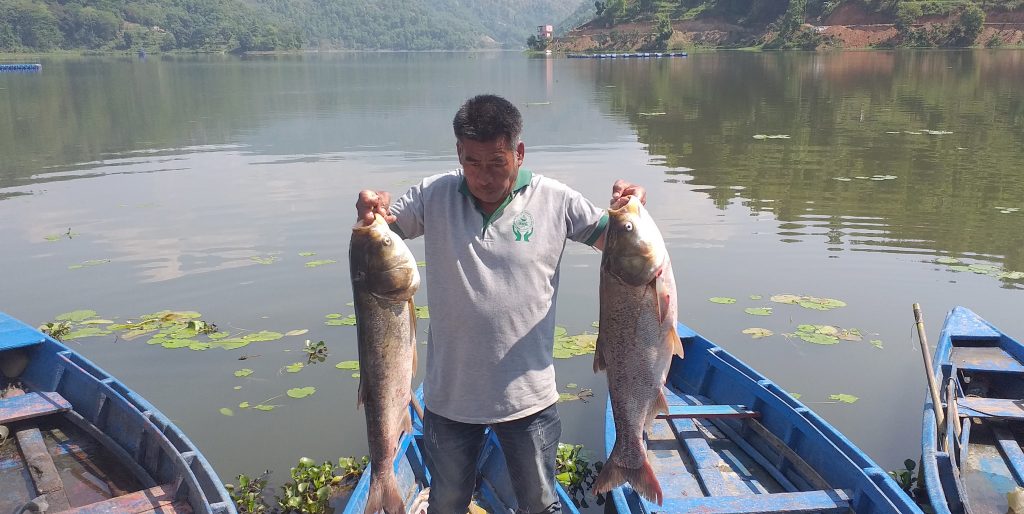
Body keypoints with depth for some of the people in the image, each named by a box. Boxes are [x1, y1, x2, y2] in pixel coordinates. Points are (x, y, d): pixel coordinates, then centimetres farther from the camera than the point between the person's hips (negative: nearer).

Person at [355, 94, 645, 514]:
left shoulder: (554, 200, -7)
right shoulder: (432, 196, -5)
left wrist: (624, 212, -22)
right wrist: (372, 211, -25)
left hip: (528, 396, -1)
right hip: (450, 394, 1)